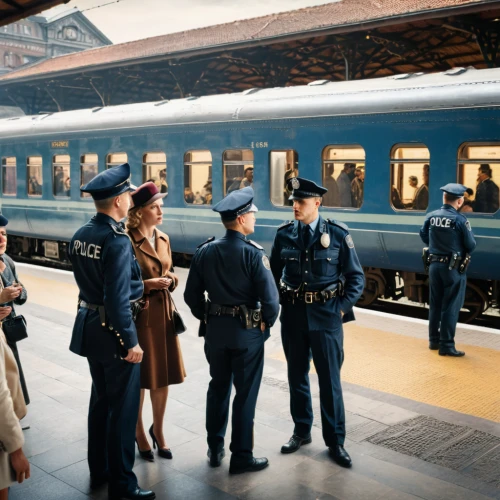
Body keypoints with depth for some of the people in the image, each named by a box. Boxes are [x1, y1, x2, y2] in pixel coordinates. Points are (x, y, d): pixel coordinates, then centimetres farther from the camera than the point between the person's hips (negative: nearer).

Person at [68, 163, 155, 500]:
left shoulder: (81, 235, 5)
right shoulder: (117, 240, -22)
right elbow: (118, 298, -25)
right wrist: (131, 341, -18)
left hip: (90, 327, 9)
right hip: (113, 332, -9)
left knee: (100, 400, 20)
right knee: (123, 407, 3)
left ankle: (98, 471, 34)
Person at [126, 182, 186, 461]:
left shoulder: (164, 239, 9)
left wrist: (169, 280, -5)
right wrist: (146, 284, -23)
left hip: (164, 313, 7)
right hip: (138, 316, -6)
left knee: (164, 375, 14)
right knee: (138, 377, 7)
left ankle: (158, 430, 32)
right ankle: (139, 433, 26)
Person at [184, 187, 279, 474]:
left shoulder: (205, 251, -2)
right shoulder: (253, 253, -17)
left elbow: (192, 295, 2)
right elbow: (270, 299, -19)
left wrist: (208, 318, 15)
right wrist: (266, 324, -1)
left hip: (216, 330, 5)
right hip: (247, 332, -5)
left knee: (218, 388, 19)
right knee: (245, 394, 7)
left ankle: (215, 449, 30)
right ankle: (241, 457, 17)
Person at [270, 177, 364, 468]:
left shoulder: (338, 234, -7)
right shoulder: (284, 235, 1)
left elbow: (356, 277, -2)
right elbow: (274, 274, 11)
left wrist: (343, 308, -10)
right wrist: (276, 303, 0)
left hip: (326, 316, -3)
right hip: (292, 315, 3)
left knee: (330, 380, 3)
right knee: (297, 376, 14)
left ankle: (335, 441, 17)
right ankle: (302, 431, 31)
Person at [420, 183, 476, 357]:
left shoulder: (431, 217, -1)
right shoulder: (460, 220, -17)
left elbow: (424, 237, 13)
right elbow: (471, 245, -10)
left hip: (434, 265, 5)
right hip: (454, 268, -5)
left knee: (435, 304, 16)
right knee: (451, 307, 1)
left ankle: (434, 340, 26)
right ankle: (446, 346, 4)